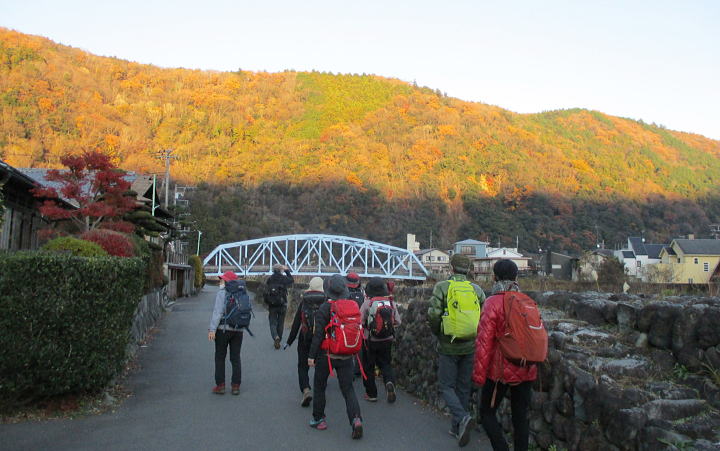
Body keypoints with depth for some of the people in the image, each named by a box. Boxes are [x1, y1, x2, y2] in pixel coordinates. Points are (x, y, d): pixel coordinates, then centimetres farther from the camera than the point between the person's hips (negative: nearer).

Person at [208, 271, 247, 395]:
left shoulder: (222, 293, -9)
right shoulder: (242, 293, 7)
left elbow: (218, 312, -15)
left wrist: (212, 329, -15)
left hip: (223, 329, -5)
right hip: (238, 329, 5)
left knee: (220, 357, 7)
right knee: (235, 358, 10)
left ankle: (220, 385, 8)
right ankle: (236, 386, 11)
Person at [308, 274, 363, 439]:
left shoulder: (324, 309, -12)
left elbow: (318, 334, -14)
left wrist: (312, 355, -9)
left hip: (326, 355, -3)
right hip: (346, 356, 3)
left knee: (319, 387, 16)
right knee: (348, 389, 6)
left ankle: (318, 419, 25)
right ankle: (356, 418, -13)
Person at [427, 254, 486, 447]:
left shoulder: (442, 287, -6)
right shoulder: (476, 289, 3)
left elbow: (433, 314, -12)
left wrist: (438, 333, 7)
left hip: (448, 346, -4)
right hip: (470, 346, 4)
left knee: (447, 387, 5)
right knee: (464, 387, 14)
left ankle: (462, 417, -17)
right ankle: (457, 427, 22)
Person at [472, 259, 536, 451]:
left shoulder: (493, 303, -13)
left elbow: (484, 341, -15)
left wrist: (478, 374, -9)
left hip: (501, 370, -5)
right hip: (526, 371, 5)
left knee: (487, 412, 9)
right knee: (521, 416, 14)